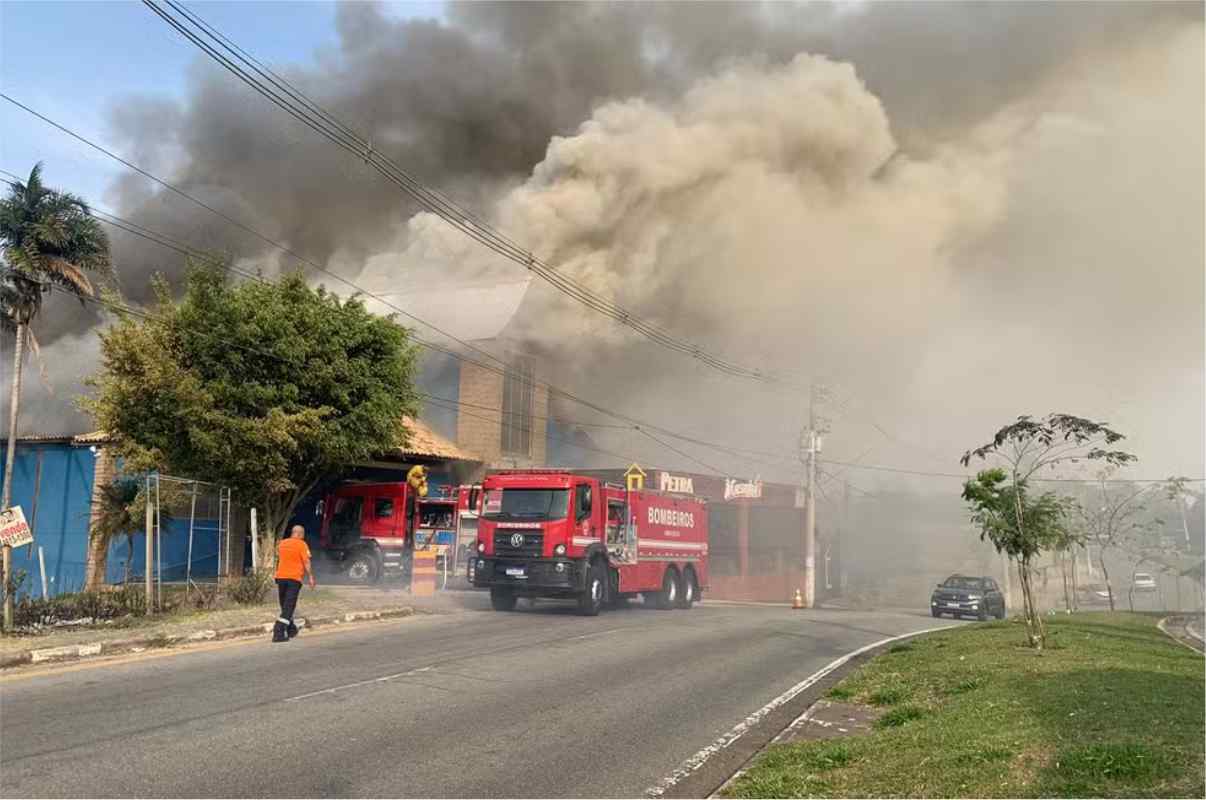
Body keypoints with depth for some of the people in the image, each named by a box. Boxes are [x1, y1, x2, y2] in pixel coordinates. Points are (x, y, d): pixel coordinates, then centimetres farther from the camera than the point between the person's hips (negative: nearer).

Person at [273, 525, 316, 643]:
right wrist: (310, 577, -5)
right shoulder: (302, 544, -5)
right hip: (294, 578, -6)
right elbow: (306, 562, -10)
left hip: (281, 577, 6)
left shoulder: (282, 543, 12)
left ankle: (291, 630, 31)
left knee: (285, 606, 18)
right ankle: (279, 633, -14)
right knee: (288, 607, -5)